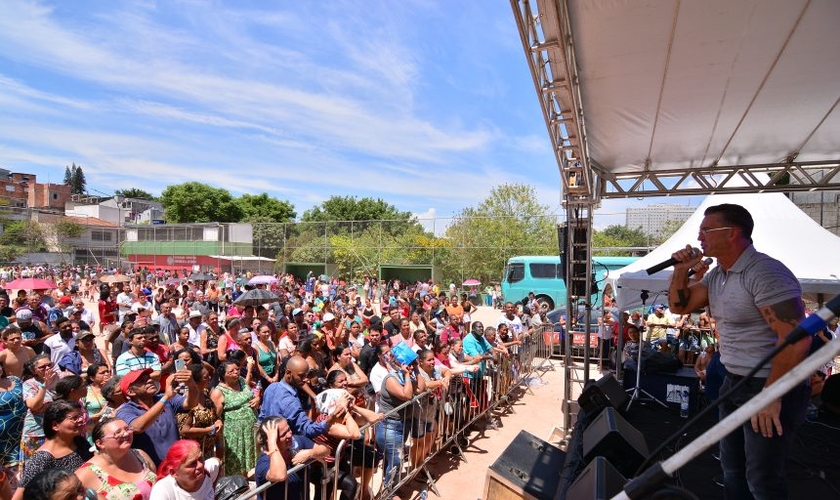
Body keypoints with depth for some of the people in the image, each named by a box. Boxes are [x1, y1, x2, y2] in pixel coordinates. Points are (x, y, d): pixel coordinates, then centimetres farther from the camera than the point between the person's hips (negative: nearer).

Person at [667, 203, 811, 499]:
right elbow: (680, 306, 11)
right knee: (732, 470, 21)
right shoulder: (716, 274, 5)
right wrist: (681, 271, -5)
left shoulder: (766, 273, -22)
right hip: (734, 383, 8)